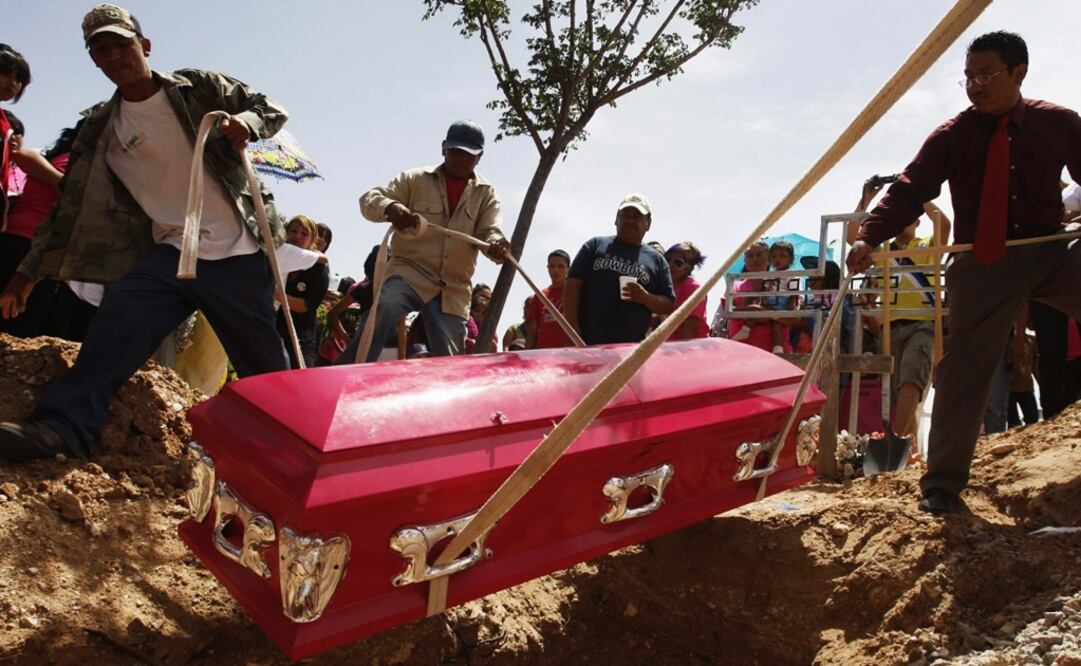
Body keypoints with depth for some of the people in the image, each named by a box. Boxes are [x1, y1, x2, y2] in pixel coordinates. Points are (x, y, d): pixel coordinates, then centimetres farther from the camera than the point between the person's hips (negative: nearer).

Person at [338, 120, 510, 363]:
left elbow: (490, 232, -1)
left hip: (453, 289, 3)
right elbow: (369, 199, -1)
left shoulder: (486, 193, 11)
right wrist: (390, 207, -26)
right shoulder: (416, 179, 5)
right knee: (384, 309, -34)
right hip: (410, 272, -2)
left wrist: (497, 245, -28)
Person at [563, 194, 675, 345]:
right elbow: (572, 285, 5)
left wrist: (645, 298, -8)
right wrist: (573, 331, -6)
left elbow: (669, 306, 13)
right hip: (586, 344, -1)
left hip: (632, 348, 1)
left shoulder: (656, 260, 14)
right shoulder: (595, 245, 12)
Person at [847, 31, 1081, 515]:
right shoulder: (951, 137, -3)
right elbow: (909, 192, -12)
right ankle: (943, 481, 2)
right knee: (963, 371, -5)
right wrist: (870, 236, -27)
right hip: (983, 266, -3)